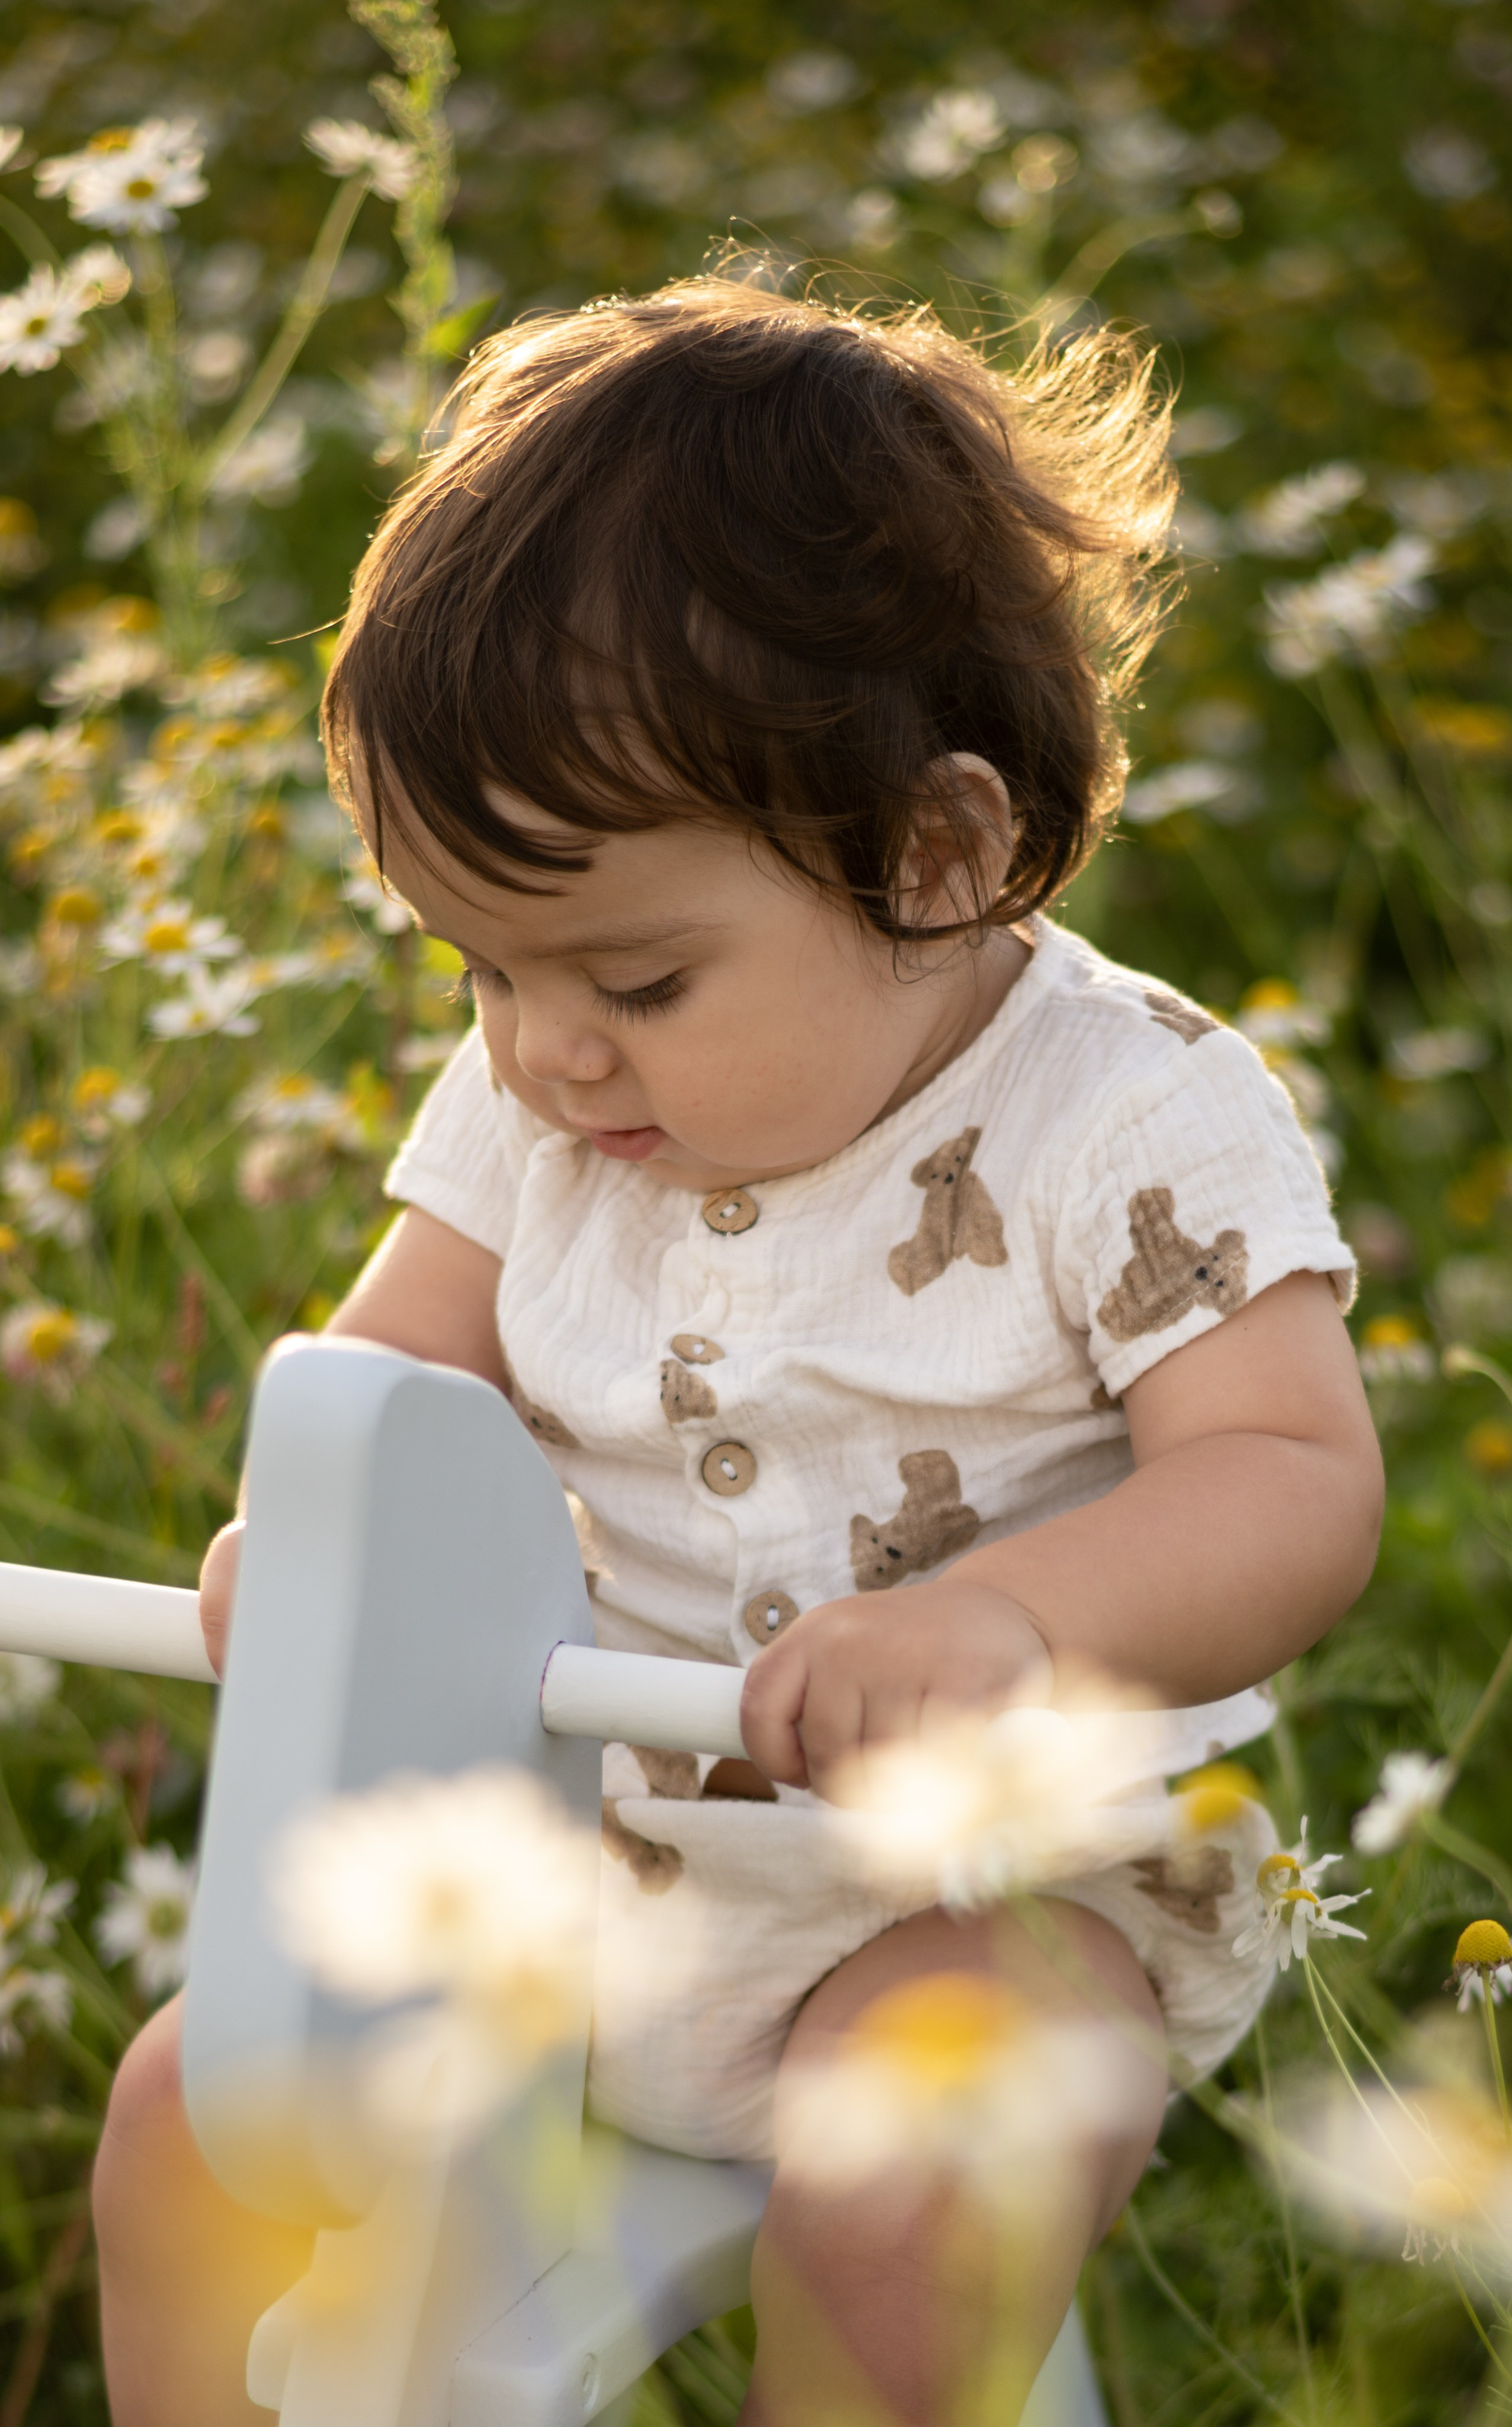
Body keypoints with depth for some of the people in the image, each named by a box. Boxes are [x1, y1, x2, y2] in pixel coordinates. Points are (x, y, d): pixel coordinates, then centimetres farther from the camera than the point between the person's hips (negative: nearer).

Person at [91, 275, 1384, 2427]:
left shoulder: (1131, 1120, -16)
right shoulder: (535, 1102, 0)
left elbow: (1300, 1482, -22)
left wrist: (1011, 1622, -41)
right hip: (589, 1847, 5)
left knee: (902, 2214, -31)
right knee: (190, 2117, -6)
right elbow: (402, 1360, 4)